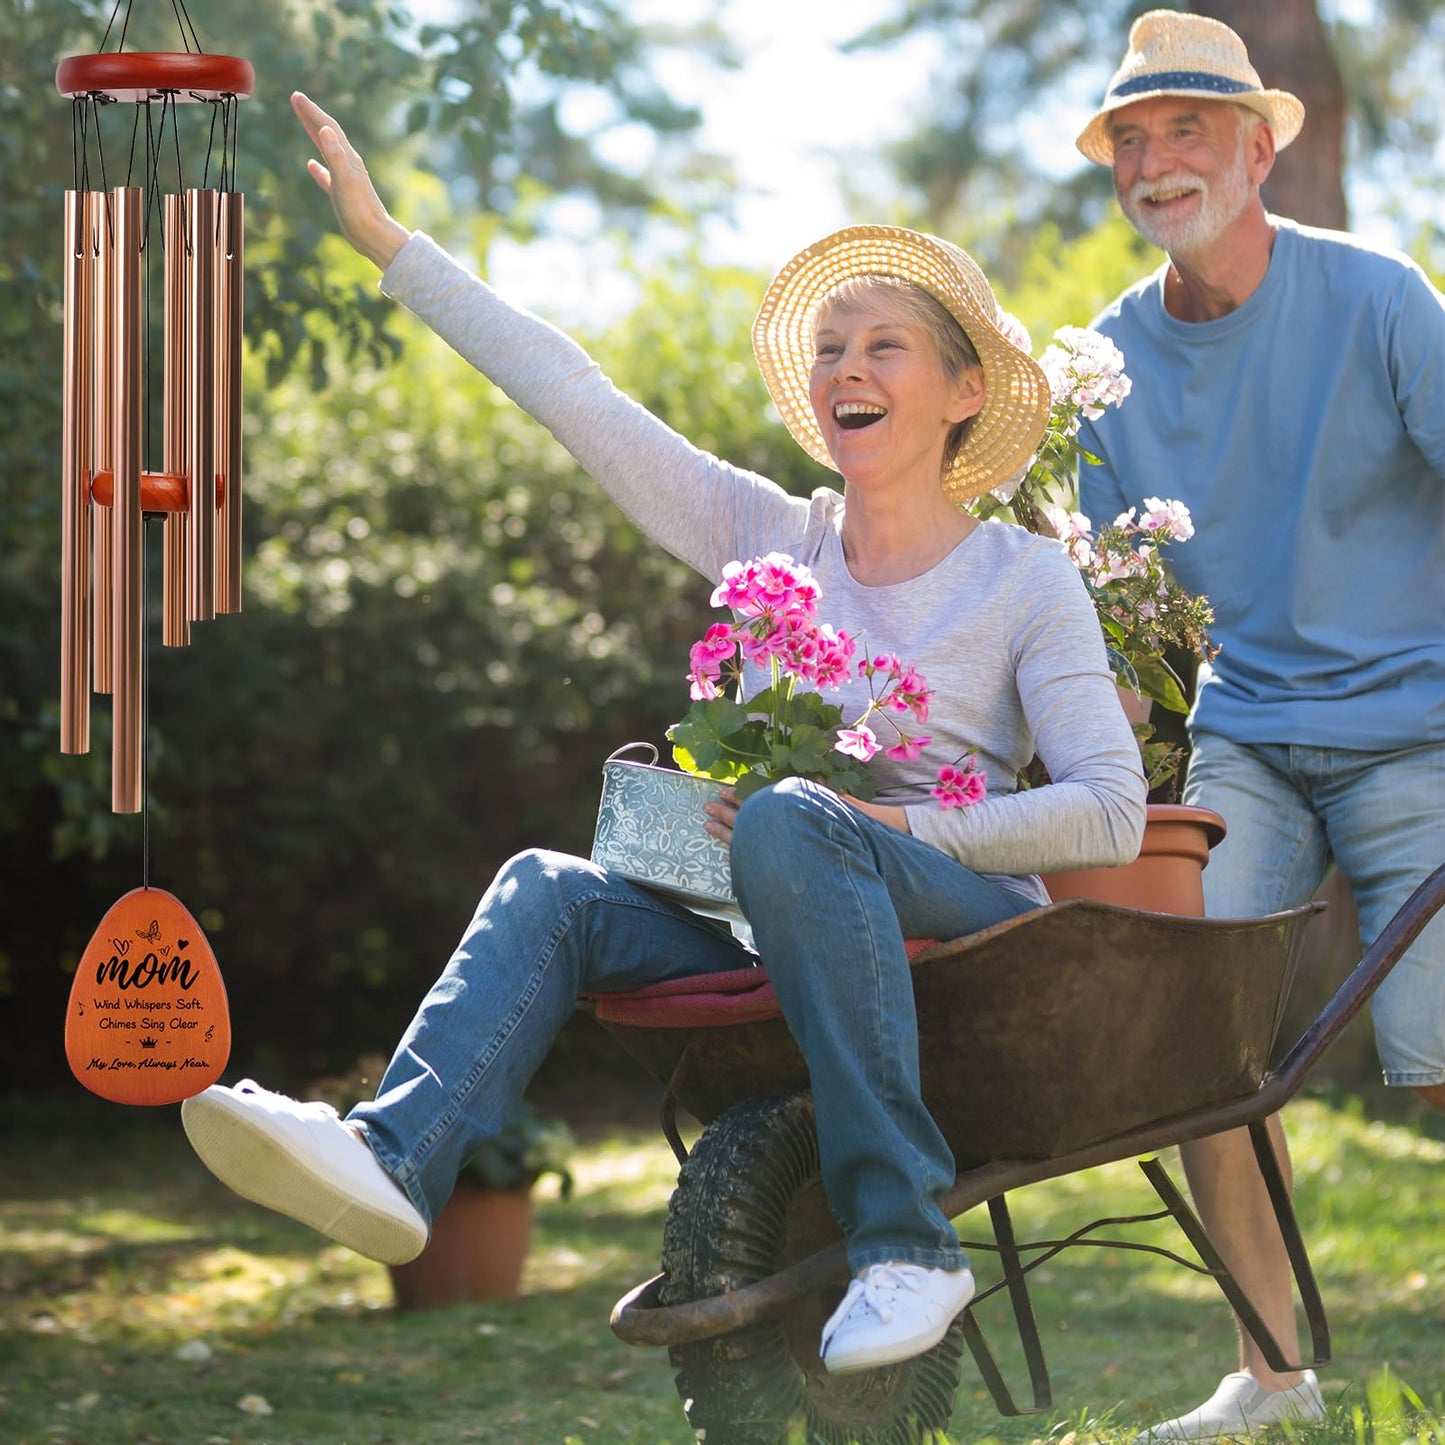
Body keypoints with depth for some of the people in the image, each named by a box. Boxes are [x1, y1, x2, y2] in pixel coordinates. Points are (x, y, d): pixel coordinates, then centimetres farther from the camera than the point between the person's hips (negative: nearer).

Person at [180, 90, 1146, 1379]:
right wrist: (389, 242, 10)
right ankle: (395, 1156, -42)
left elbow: (1112, 812, -6)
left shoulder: (1024, 578, 2)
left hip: (971, 920, -5)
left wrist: (896, 824, -16)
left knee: (794, 821, -34)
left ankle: (907, 1236, -36)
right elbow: (574, 396, 11)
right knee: (551, 889, -16)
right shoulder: (773, 542, 13)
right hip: (796, 935, 5)